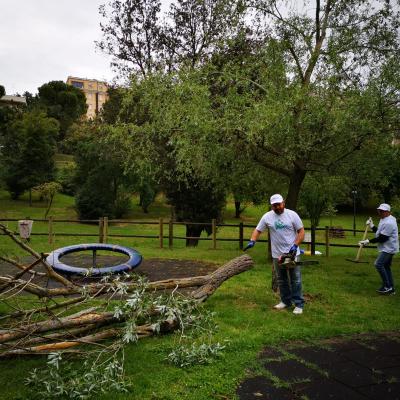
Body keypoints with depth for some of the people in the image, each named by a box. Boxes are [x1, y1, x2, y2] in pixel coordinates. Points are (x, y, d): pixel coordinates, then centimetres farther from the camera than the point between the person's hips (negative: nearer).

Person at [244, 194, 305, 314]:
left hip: (292, 253, -3)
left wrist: (295, 245, -16)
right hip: (277, 254, 3)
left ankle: (299, 304, 9)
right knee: (281, 280, 13)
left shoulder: (292, 214, -7)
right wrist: (252, 241, -15)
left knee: (296, 280, 1)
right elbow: (257, 230, 3)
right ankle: (286, 301, 27)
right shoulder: (267, 216, -1)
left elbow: (301, 231, -5)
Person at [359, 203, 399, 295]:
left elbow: (382, 238, -23)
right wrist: (371, 226, 6)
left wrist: (368, 241, -20)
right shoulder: (383, 220, 12)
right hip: (386, 248, 11)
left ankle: (387, 286, -12)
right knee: (386, 267, 13)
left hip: (389, 248, -11)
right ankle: (391, 289, 19)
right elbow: (379, 232, 18)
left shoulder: (389, 223, -22)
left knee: (379, 264, -18)